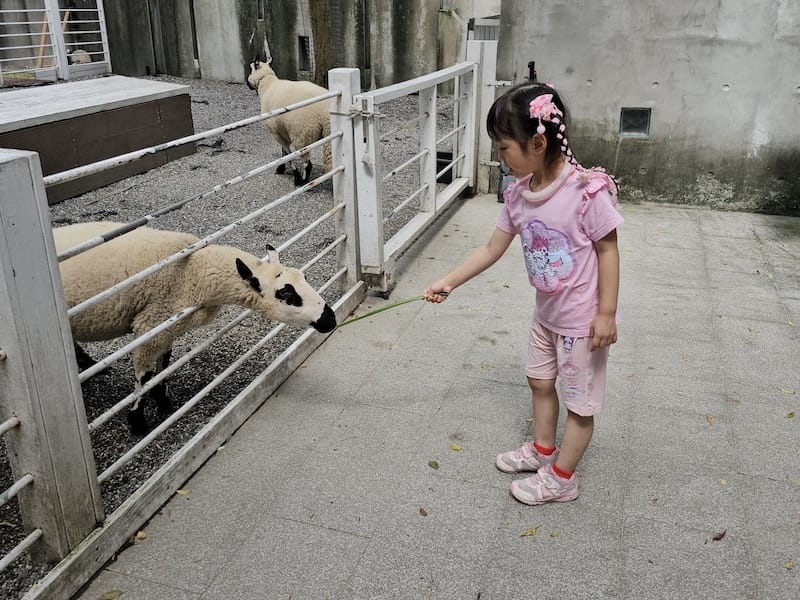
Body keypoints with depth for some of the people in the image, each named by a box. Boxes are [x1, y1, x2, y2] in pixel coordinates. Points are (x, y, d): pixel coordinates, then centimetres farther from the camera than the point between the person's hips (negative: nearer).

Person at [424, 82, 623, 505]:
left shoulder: (586, 192, -27)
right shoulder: (520, 194, -7)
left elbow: (608, 251, -19)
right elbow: (492, 249, 3)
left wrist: (606, 313, -18)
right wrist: (449, 282, 2)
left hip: (582, 318, -7)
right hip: (546, 312, 8)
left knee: (580, 401, 10)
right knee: (539, 381, 24)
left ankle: (560, 478, 26)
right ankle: (542, 450, 47)